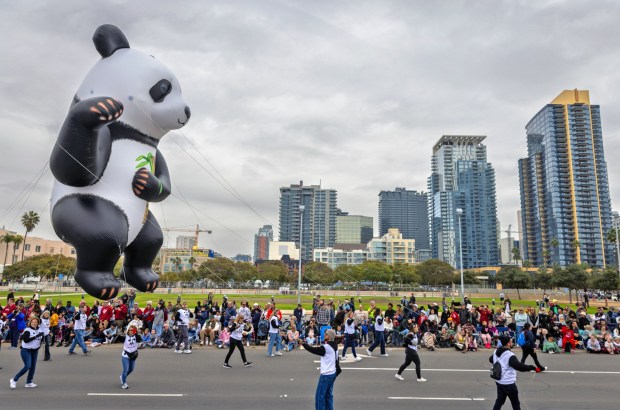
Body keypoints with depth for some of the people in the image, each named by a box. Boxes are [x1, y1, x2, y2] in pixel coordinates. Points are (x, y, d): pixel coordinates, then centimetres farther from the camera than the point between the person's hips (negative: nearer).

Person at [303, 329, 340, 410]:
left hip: (326, 374, -9)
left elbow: (313, 350, -16)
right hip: (333, 373, 9)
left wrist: (303, 343, -8)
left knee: (319, 395, 0)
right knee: (328, 394, 15)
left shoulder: (326, 347, -19)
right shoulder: (334, 346, 7)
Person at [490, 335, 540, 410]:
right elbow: (519, 366, -30)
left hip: (499, 381, 7)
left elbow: (491, 359, 20)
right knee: (515, 403, 11)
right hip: (509, 383, -7)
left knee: (499, 401, 17)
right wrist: (533, 368, -23)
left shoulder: (496, 352, 1)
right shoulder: (510, 355, -24)